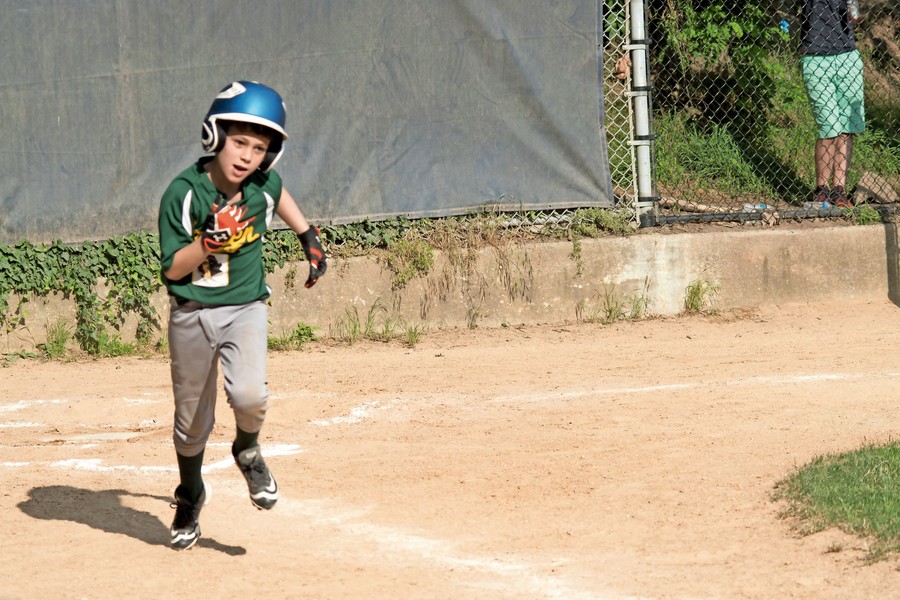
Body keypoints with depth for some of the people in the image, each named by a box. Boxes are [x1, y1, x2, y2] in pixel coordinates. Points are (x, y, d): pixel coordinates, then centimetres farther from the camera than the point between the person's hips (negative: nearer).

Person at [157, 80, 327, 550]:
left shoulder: (263, 186, -8)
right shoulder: (183, 193, -17)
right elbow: (173, 268, -14)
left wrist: (309, 238, 22)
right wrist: (211, 240, -28)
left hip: (244, 309, 1)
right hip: (191, 314, -1)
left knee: (249, 394, -25)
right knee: (192, 419, 10)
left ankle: (248, 451, 8)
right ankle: (190, 495, 38)